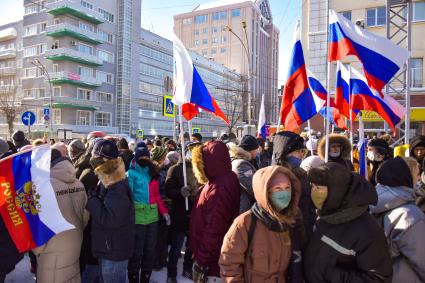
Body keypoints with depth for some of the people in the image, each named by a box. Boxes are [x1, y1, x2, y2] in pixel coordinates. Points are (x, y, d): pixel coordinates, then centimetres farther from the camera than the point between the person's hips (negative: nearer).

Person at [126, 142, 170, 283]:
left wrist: (164, 211, 4)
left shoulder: (153, 172, 12)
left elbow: (156, 195, 13)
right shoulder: (131, 173, -4)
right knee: (137, 251, 3)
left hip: (152, 216, 5)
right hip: (137, 217, -5)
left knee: (150, 250, 13)